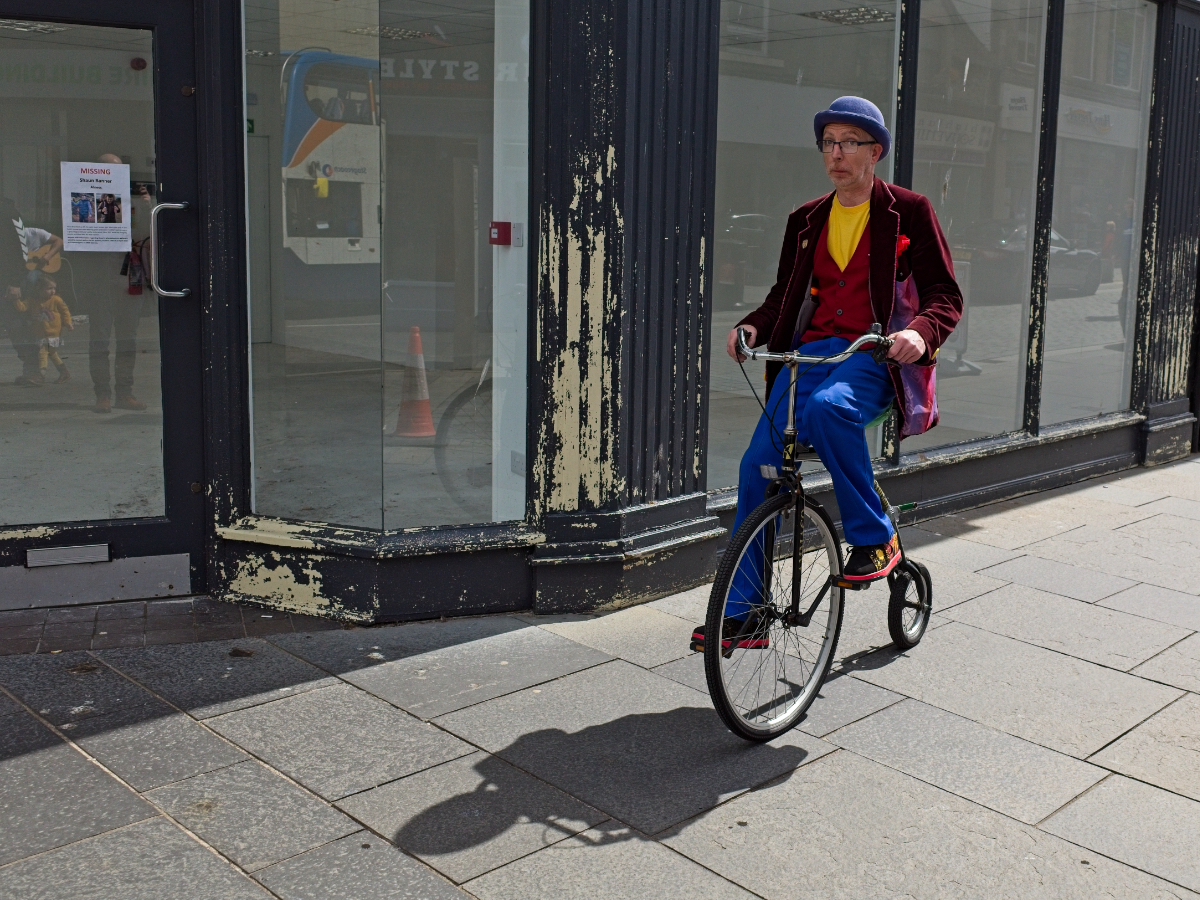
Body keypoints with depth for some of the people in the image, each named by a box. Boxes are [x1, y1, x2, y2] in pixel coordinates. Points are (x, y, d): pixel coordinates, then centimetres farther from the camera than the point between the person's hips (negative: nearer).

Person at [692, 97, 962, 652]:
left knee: (827, 406, -38)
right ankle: (742, 612, -2)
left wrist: (920, 332, -24)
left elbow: (945, 295, -1)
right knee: (758, 462, -13)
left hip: (876, 355, -4)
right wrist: (753, 326, 0)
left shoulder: (908, 212, 4)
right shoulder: (807, 221, 18)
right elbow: (787, 292, 22)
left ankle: (875, 539, -16)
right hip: (812, 349, 5)